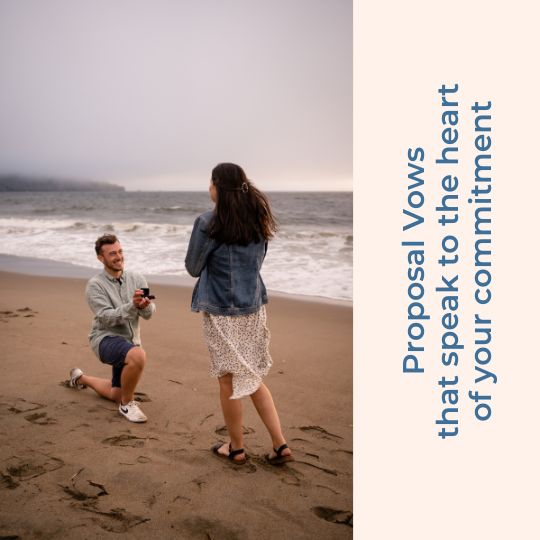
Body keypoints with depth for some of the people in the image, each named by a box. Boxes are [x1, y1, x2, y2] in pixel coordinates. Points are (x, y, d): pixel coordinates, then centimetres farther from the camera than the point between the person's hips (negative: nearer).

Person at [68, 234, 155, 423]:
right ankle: (127, 404, -13)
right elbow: (107, 317, -21)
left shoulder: (137, 279, -1)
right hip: (106, 338, -5)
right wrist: (132, 306, -36)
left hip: (130, 341, 6)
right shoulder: (95, 285, -12)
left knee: (117, 395, 18)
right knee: (138, 356, -38)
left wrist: (145, 305, -33)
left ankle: (81, 378, 45)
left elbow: (149, 313, -9)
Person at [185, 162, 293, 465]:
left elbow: (193, 268, -3)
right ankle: (280, 444, 17)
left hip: (223, 312, -6)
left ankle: (236, 448, 24)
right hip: (254, 308, 6)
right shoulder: (258, 219, 4)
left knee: (230, 381, 9)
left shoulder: (208, 224, -14)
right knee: (254, 378, 17)